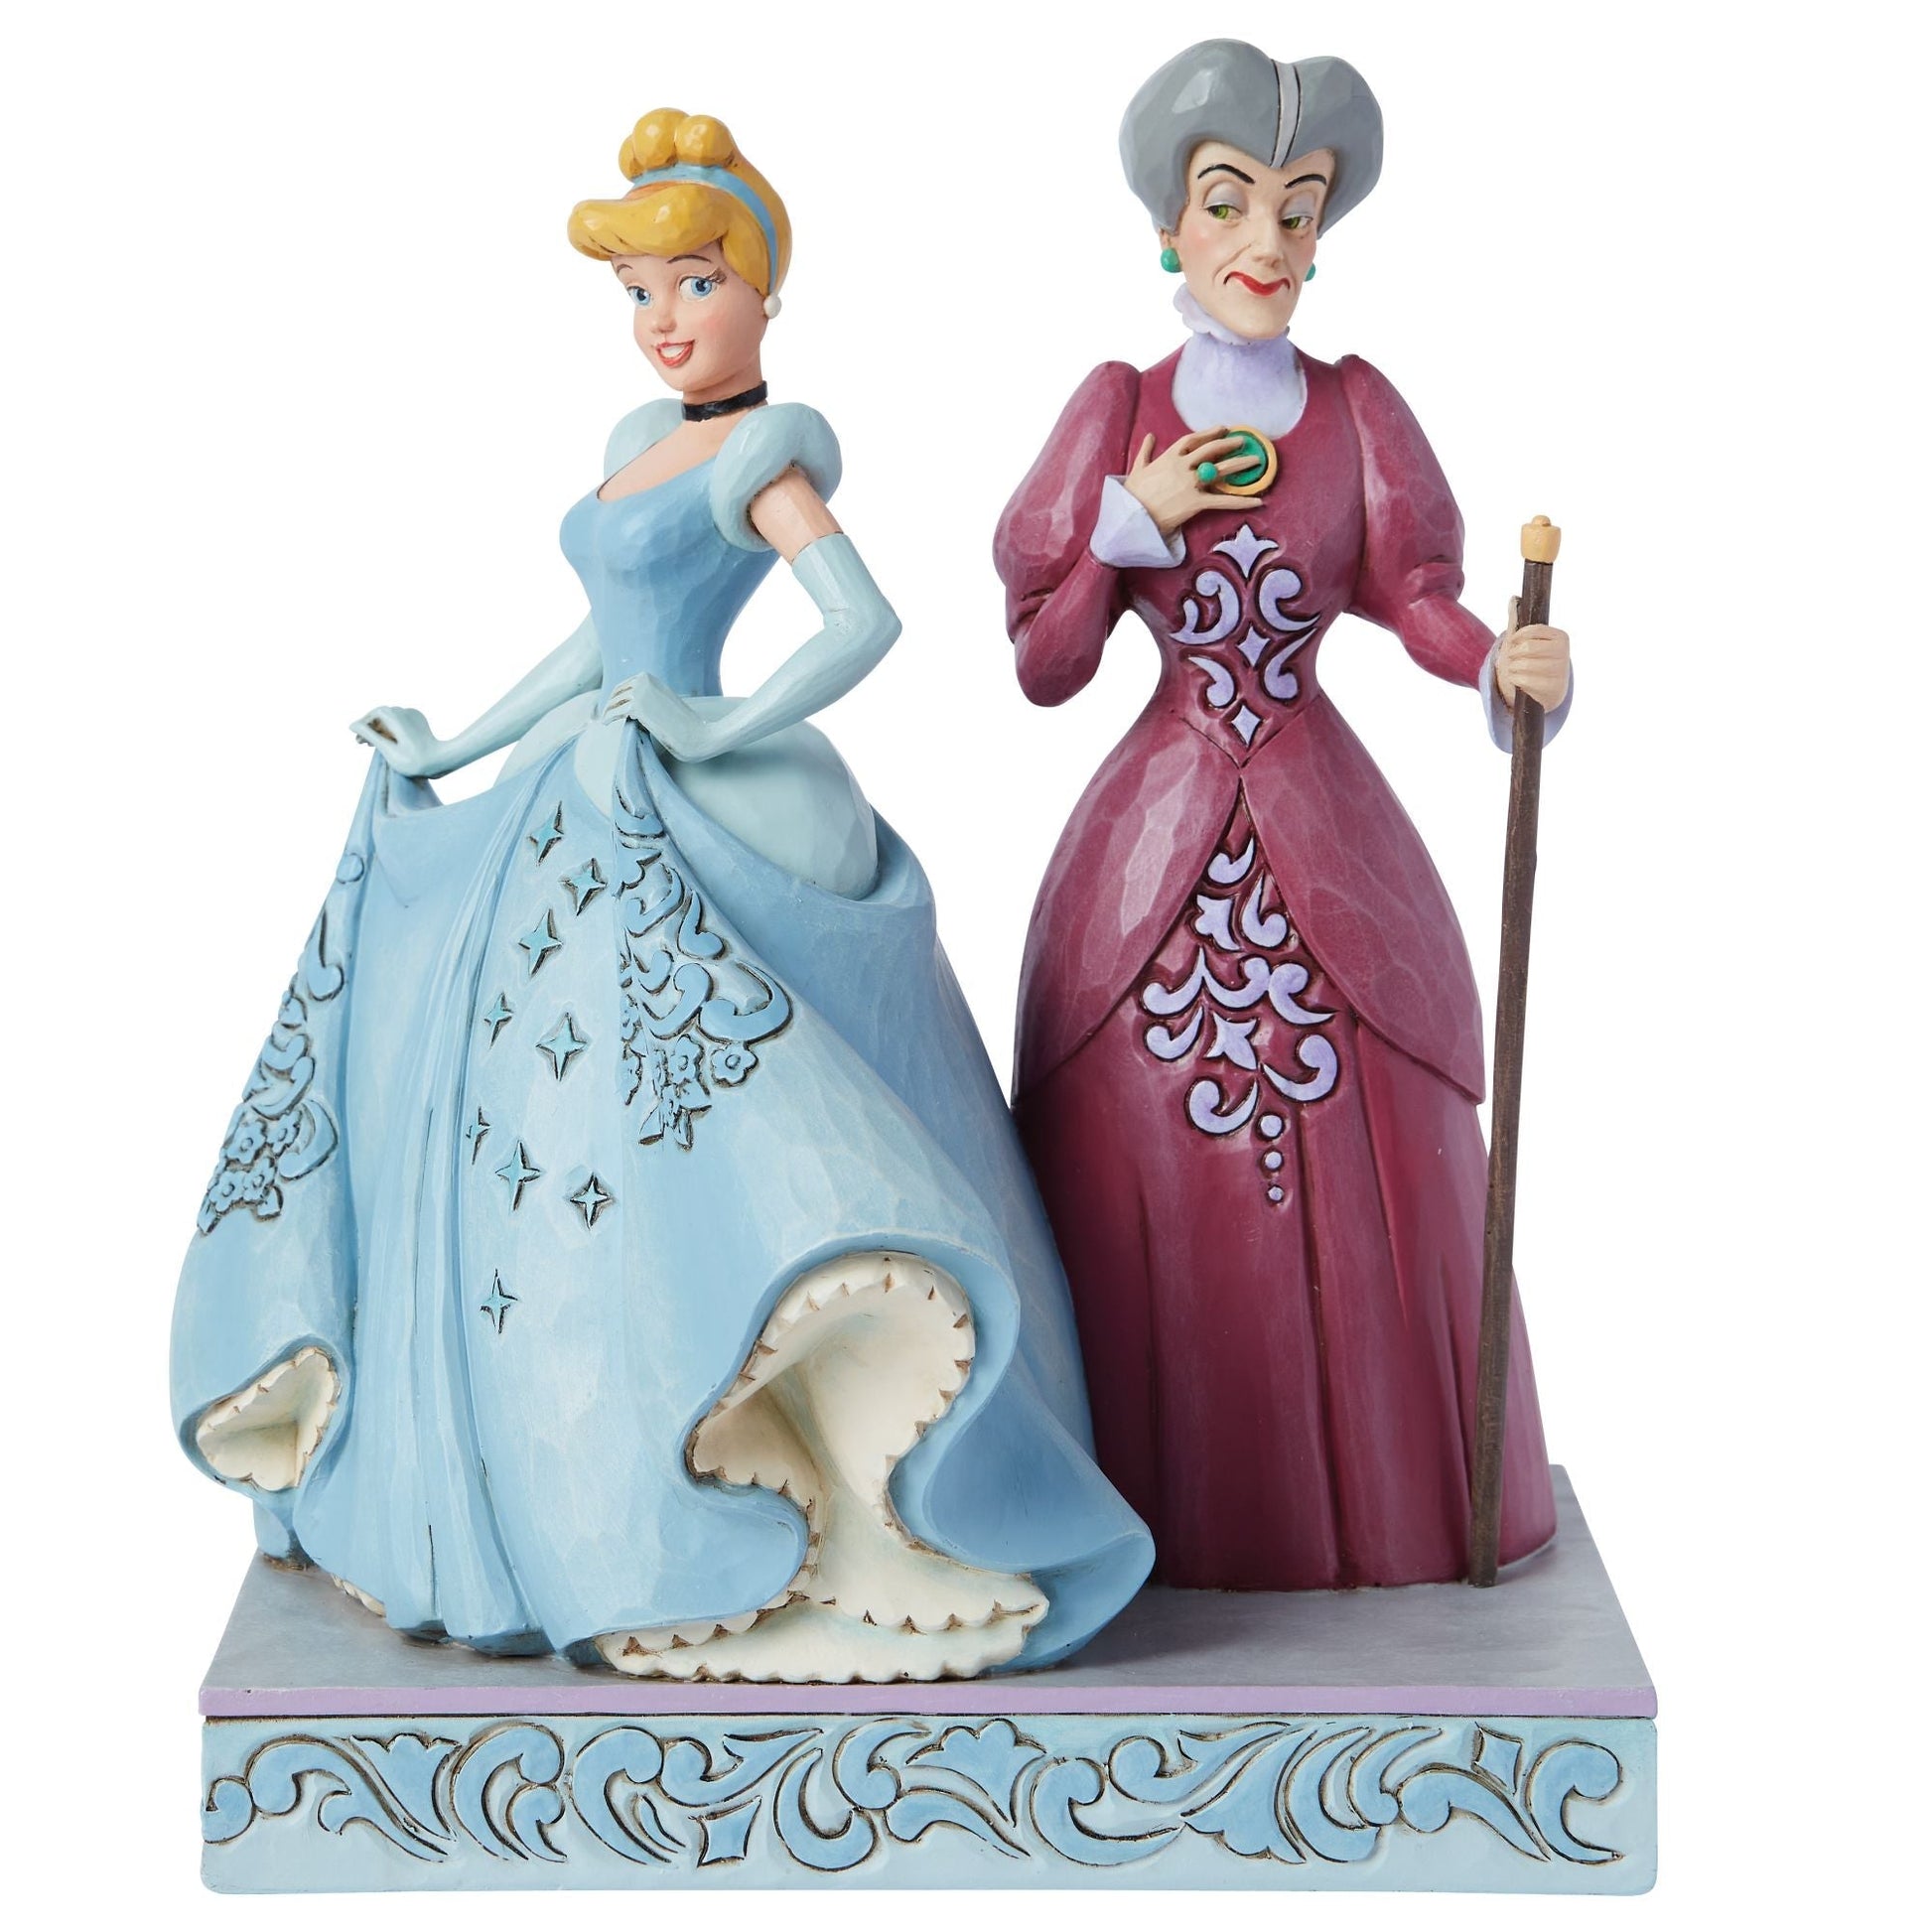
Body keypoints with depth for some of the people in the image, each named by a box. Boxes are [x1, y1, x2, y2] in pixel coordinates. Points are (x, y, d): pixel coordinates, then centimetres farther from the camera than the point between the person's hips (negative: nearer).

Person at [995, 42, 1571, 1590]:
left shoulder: (1357, 408, 4)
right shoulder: (1119, 412, 2)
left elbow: (1417, 594, -8)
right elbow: (1041, 665, 2)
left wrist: (1505, 663, -28)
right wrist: (1133, 524, -11)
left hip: (1331, 849, 1)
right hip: (1156, 854, 0)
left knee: (1360, 1176, 4)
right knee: (1154, 1176, 4)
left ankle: (1369, 1495, 22)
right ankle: (1164, 1503, 20)